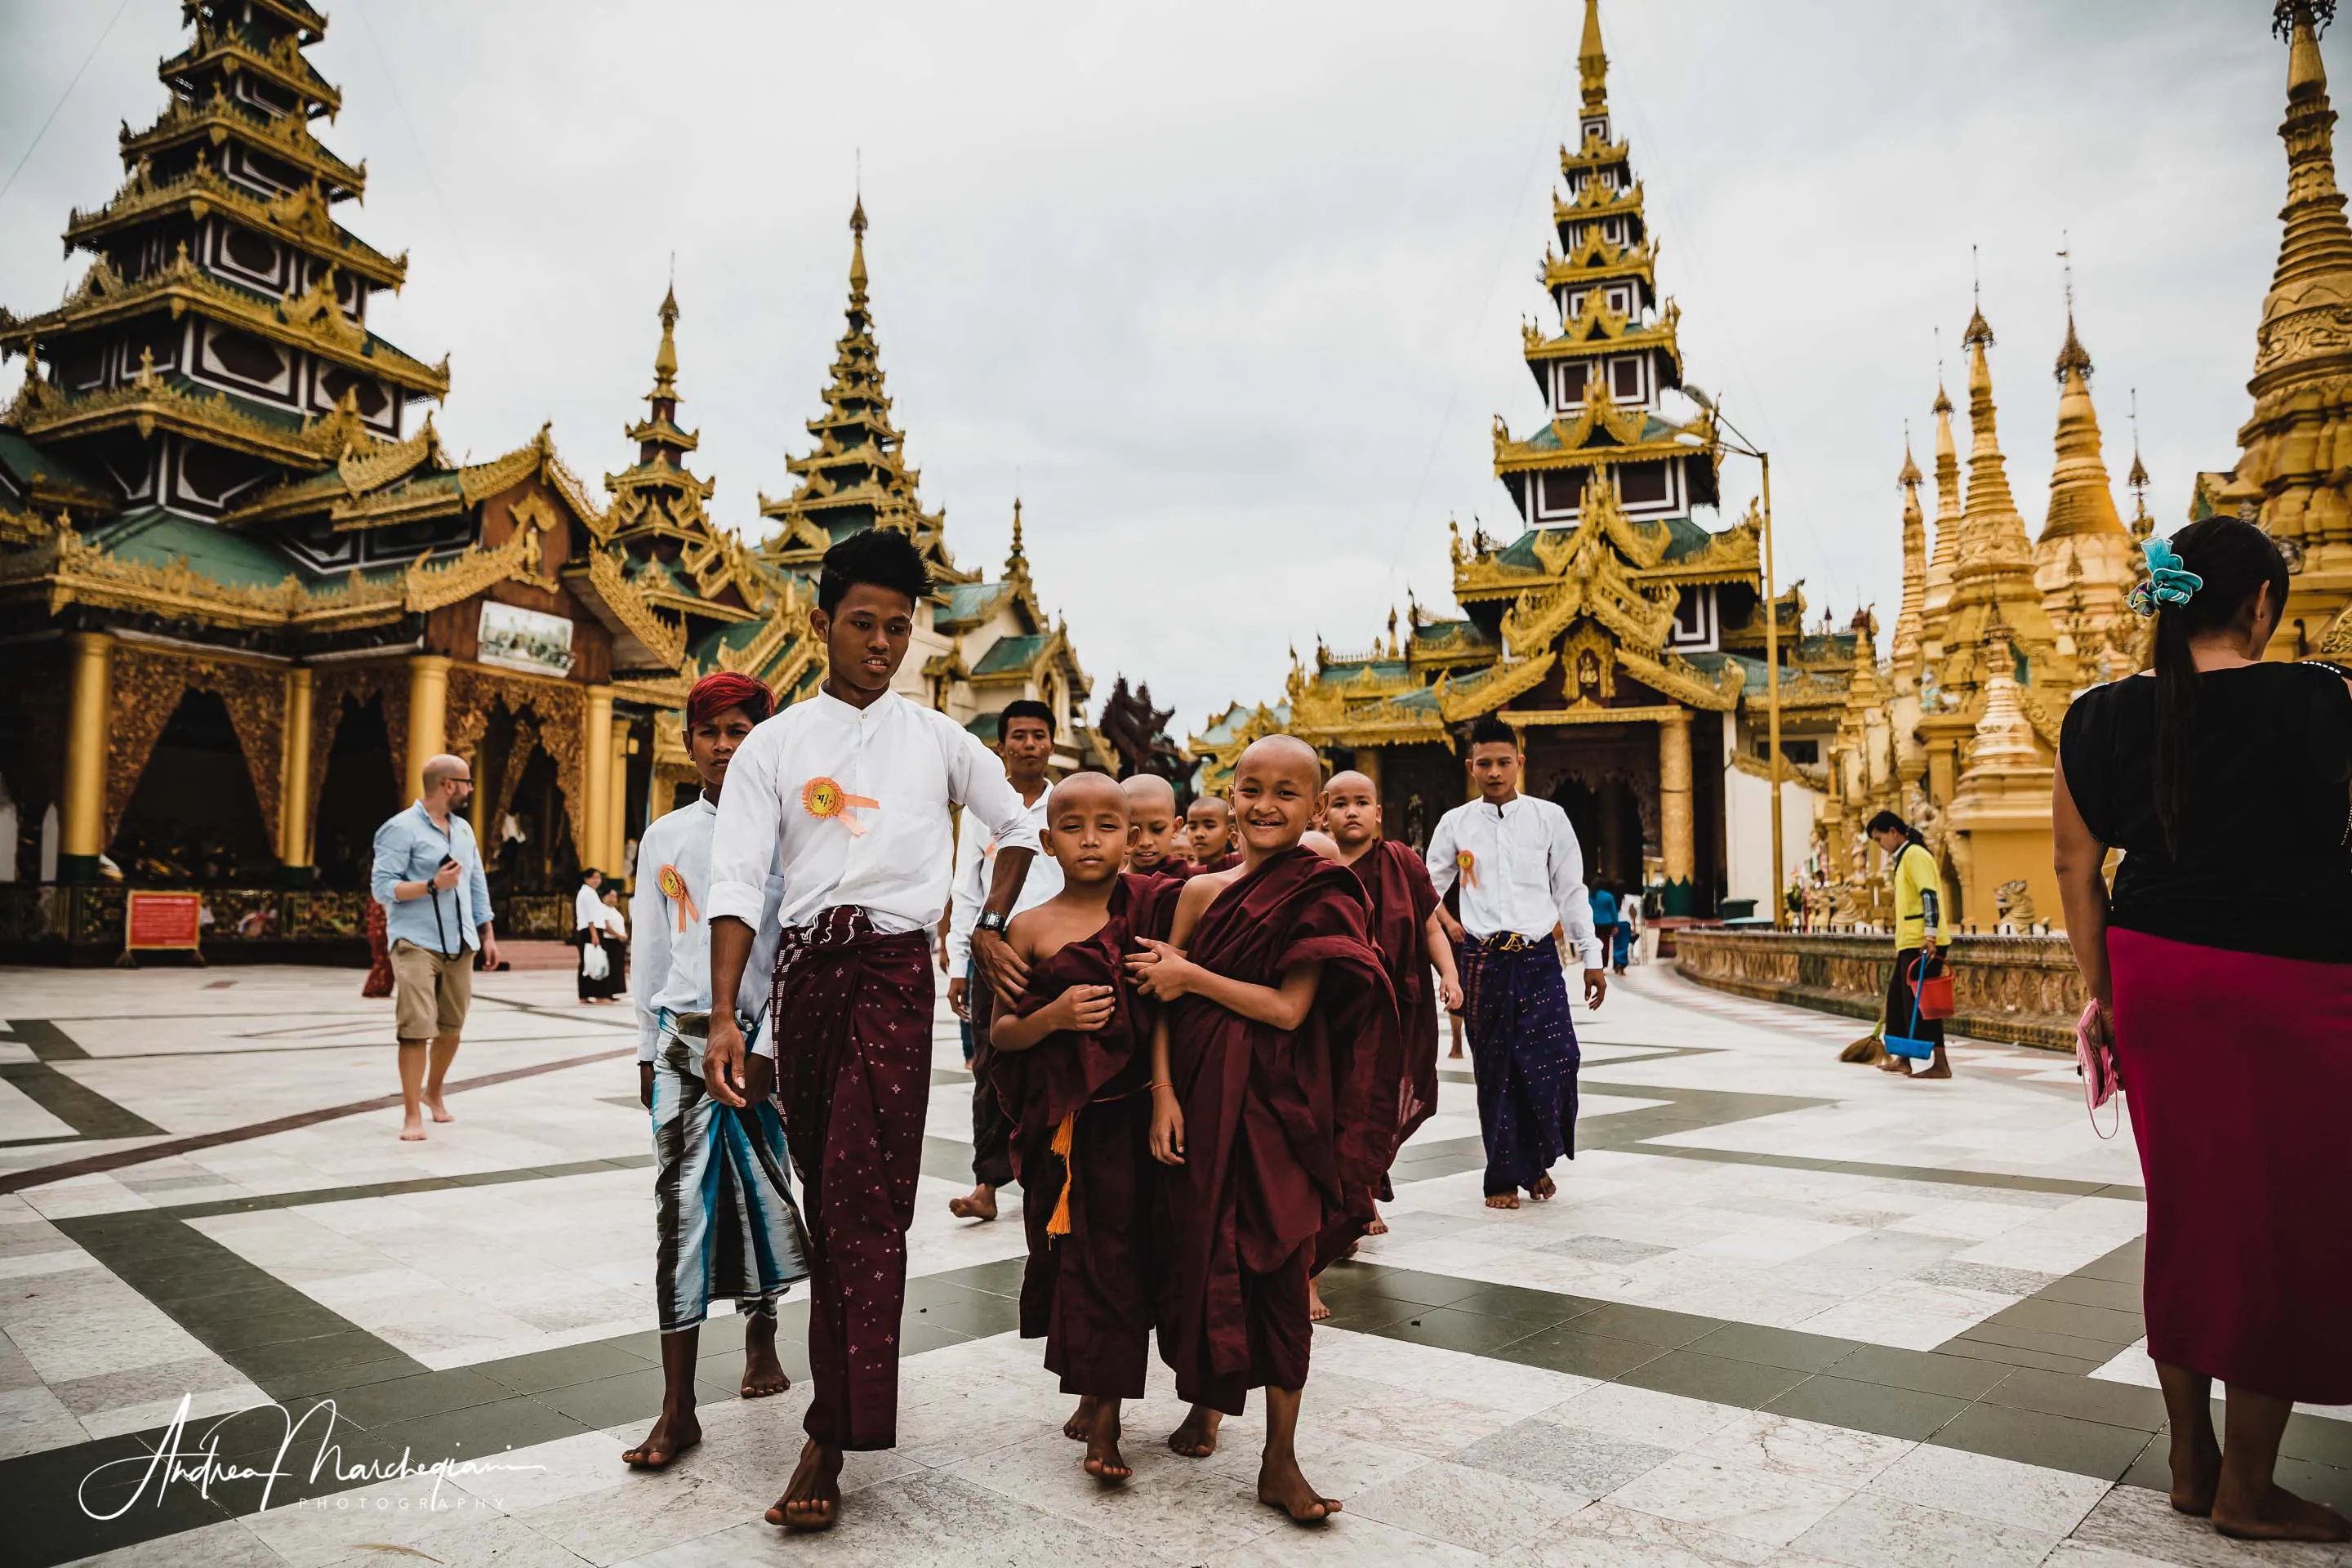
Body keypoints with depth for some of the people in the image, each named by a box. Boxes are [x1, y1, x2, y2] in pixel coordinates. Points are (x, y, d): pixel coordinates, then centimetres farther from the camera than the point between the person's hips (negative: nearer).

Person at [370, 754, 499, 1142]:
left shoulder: (463, 829, 15)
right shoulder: (401, 828, -7)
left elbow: (478, 884, 19)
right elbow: (382, 887, -11)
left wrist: (487, 934, 16)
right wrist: (433, 884, -21)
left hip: (459, 944, 7)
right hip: (417, 943, -7)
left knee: (451, 1027, 12)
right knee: (417, 1029, -9)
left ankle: (433, 1093, 33)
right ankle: (412, 1115, -2)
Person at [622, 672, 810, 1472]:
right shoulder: (664, 837, 10)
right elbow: (652, 953, 13)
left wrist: (766, 1046, -10)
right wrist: (649, 1051, 13)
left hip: (762, 1034, -2)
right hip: (684, 1037, 2)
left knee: (762, 1193, 6)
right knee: (682, 1203, -3)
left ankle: (761, 1332, 34)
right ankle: (677, 1408, -1)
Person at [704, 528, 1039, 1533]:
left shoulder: (938, 740, 9)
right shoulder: (774, 745, 7)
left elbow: (1018, 827, 22)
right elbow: (737, 882, -1)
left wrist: (990, 929, 13)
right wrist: (723, 1016, -10)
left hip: (895, 967, -2)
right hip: (806, 966, 2)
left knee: (866, 1189, -11)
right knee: (823, 1186, 9)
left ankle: (834, 1433, -7)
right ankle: (844, 1407, 25)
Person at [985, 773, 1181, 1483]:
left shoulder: (1152, 908, 2)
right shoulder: (1030, 928, 1)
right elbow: (1000, 1032, 3)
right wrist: (1053, 1016, -15)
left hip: (1136, 1108, 0)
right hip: (1065, 1118, 0)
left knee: (1121, 1250, 2)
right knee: (1081, 1251, 5)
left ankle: (1102, 1409, 16)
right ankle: (1093, 1397, 26)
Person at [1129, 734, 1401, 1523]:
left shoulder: (1321, 895, -5)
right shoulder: (1202, 891, 6)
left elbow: (1289, 1008, -13)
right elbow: (1162, 1001, 5)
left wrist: (1188, 974, -9)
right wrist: (1163, 1093, -6)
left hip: (1280, 1106, -3)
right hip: (1201, 1098, 4)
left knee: (1279, 1266, -2)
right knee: (1201, 1249, 11)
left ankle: (1280, 1458, 9)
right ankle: (1207, 1397, 37)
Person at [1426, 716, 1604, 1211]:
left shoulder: (1549, 817, 4)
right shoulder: (1455, 824, 6)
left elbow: (1571, 891, 8)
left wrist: (1591, 957, 6)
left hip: (1538, 958, 0)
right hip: (1482, 961, 1)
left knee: (1555, 1062, -9)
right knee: (1494, 1071, 4)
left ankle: (1537, 1161, 16)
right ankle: (1504, 1176, 17)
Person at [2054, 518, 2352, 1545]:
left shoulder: (2103, 719, 0)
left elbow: (2076, 868, 4)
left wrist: (2103, 993, 12)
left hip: (2157, 981, 4)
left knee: (2188, 1210, 15)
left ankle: (2191, 1463, 25)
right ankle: (2247, 1491, 17)